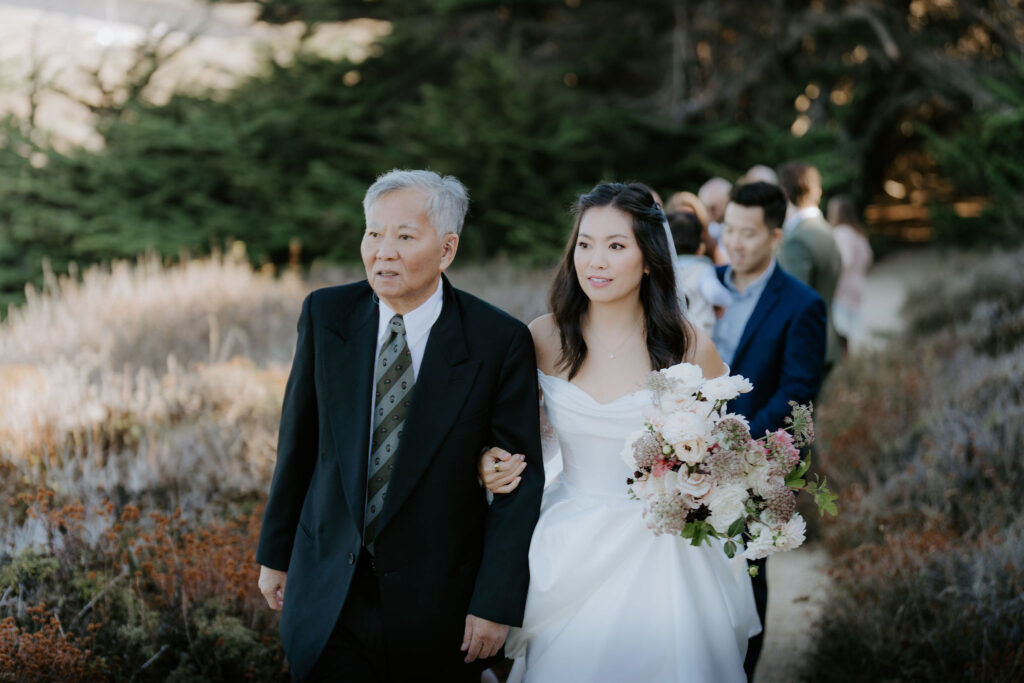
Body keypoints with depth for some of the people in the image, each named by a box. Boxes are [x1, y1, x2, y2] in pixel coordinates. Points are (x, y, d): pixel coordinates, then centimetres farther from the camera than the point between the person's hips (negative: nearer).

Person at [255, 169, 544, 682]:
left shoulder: (500, 342, -11)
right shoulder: (325, 314, -3)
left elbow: (520, 481, -9)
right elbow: (298, 441, 5)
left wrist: (497, 602, -11)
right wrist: (275, 554, 9)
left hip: (437, 599, -2)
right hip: (328, 594, 2)